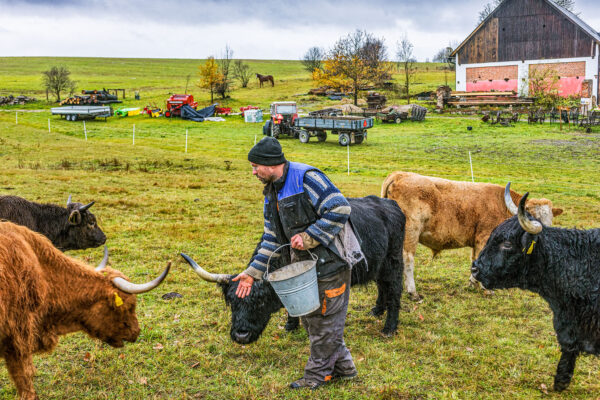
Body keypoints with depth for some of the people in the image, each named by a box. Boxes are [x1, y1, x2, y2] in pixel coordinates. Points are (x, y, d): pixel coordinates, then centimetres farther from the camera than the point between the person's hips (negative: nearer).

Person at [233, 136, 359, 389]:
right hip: (305, 264, 9)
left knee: (324, 319, 3)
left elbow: (340, 209, -23)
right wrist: (253, 272, 8)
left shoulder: (306, 178, -18)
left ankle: (318, 373, 17)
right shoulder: (272, 193, 10)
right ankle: (343, 366, 29)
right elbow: (272, 239, 14)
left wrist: (308, 237, -23)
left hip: (330, 261, -9)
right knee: (311, 318, 15)